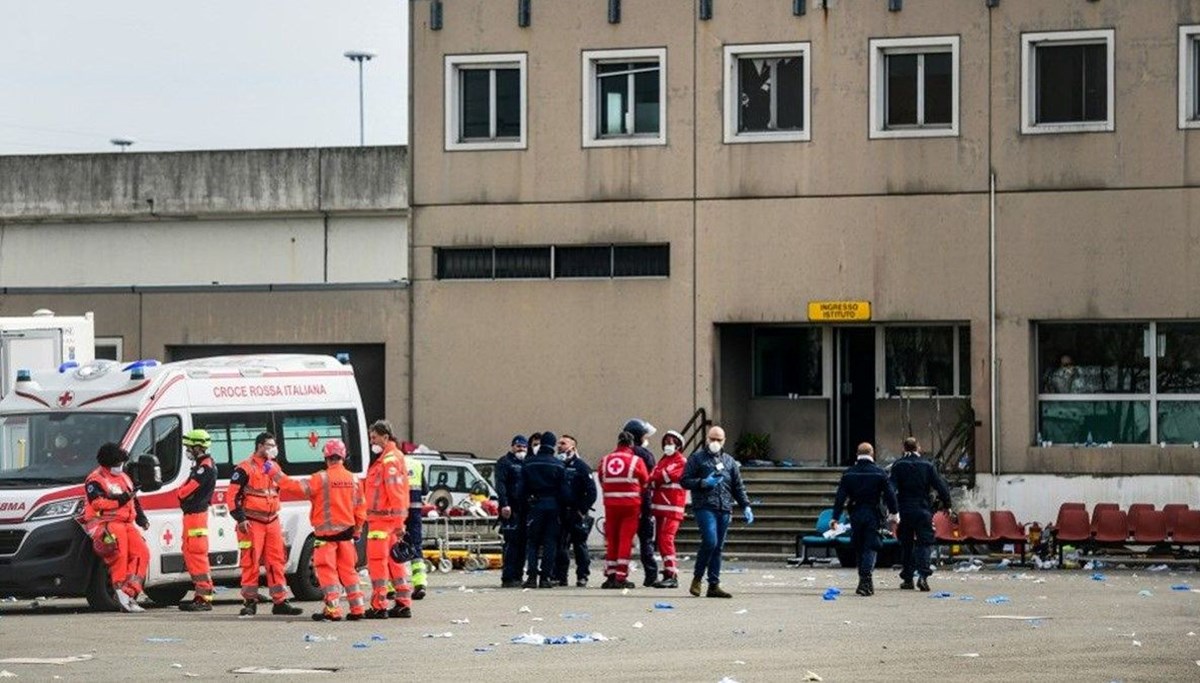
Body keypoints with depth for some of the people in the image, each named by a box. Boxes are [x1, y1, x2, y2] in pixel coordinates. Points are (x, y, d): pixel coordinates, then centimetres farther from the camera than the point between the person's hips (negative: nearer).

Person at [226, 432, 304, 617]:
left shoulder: (275, 467, 14)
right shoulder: (245, 468, -8)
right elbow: (232, 495, -11)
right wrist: (240, 518, -16)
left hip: (272, 522, 6)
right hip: (252, 523, -6)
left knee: (276, 561, 5)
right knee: (250, 561, -5)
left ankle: (280, 601, 8)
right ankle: (250, 602, 1)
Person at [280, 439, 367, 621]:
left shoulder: (321, 478, -13)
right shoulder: (352, 479, 5)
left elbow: (297, 487, -17)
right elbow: (360, 507, 10)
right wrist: (357, 530, 20)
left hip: (326, 533, -5)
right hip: (346, 532, 5)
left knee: (327, 570, -2)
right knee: (348, 570, 13)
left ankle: (333, 610, -8)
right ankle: (357, 608, 13)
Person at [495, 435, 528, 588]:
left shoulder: (526, 463, 23)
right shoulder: (504, 462, 0)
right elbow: (500, 485, -10)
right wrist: (504, 504, -21)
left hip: (525, 509, 8)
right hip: (511, 509, -8)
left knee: (522, 544, 7)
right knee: (511, 543, -11)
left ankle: (517, 576, 12)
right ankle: (508, 579, -12)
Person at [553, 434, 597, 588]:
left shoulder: (580, 466, -2)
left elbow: (591, 491, -6)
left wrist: (583, 510, -11)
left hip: (576, 513, -4)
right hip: (559, 513, 4)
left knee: (580, 545, 0)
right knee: (559, 546, 2)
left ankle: (582, 576, 4)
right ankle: (559, 576, 6)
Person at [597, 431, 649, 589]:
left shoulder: (605, 461, 4)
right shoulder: (636, 461, -5)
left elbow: (602, 483, 11)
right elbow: (645, 484, 3)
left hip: (610, 505, 3)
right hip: (631, 505, -3)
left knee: (611, 540, 11)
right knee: (626, 540, -1)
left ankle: (610, 575, 13)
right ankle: (621, 577, -4)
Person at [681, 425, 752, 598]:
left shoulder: (729, 461, 19)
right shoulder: (696, 458, 6)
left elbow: (738, 487, 21)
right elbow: (685, 481, 2)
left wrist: (746, 507, 12)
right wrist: (703, 483, -13)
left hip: (724, 509, 5)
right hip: (704, 507, -5)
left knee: (718, 548, 4)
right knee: (710, 542, -19)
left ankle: (714, 585, 6)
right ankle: (697, 578, -3)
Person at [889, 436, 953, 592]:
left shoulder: (898, 465, 1)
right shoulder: (927, 465, 0)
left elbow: (891, 487, -9)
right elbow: (940, 486, 0)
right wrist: (946, 505, 12)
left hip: (904, 510, 1)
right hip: (923, 510, -1)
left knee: (906, 545, 12)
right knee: (924, 543, 0)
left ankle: (907, 578, 13)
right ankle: (923, 575, -18)